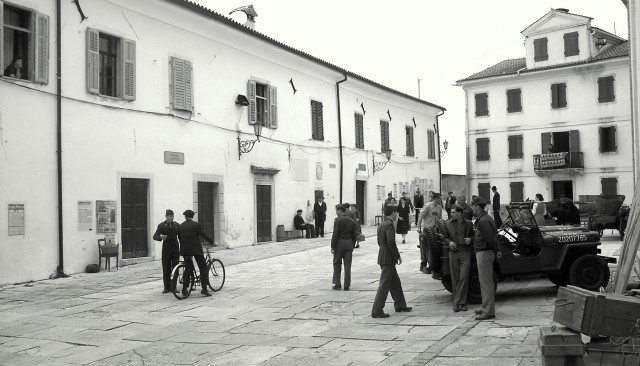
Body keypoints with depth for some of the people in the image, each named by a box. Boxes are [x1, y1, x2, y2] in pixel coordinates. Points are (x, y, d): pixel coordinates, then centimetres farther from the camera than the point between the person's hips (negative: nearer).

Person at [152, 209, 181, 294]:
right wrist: (160, 237, -30)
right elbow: (155, 236, -9)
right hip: (166, 249, -2)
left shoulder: (177, 225, 6)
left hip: (175, 248, 2)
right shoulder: (161, 226, -1)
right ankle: (167, 287, 10)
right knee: (166, 269, 1)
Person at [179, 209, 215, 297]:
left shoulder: (181, 226, 6)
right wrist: (212, 242, 6)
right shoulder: (196, 224, -6)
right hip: (196, 249, -4)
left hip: (185, 250, 5)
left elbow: (179, 237, 11)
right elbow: (204, 235, -6)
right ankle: (204, 289, -6)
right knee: (203, 268, 2)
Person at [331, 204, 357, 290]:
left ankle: (337, 284, 10)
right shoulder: (351, 221, 7)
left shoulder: (337, 220, -11)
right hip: (349, 243, 4)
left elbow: (335, 234, -14)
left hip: (339, 243, -4)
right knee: (347, 265, 6)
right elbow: (354, 235, 10)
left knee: (337, 264, 9)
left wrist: (332, 246, -9)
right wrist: (352, 246, 17)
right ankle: (346, 286, 8)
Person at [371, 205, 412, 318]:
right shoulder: (389, 225, -16)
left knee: (395, 282, 19)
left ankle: (400, 305, 30)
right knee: (384, 284, -6)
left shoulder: (381, 225, 13)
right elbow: (391, 242, -23)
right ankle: (377, 311, -5)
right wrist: (398, 256, -14)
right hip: (388, 259, -10)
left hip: (383, 257, 10)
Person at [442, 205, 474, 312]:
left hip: (465, 252, -2)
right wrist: (449, 242, -7)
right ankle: (461, 302, 14)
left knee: (464, 278, -8)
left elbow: (473, 235, 15)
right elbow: (445, 237, 13)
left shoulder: (468, 223, 6)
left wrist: (470, 239, -6)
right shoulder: (448, 223, 9)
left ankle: (457, 303, -4)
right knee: (455, 278, 4)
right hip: (453, 252, 2)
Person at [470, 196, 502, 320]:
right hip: (483, 253, 11)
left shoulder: (483, 220, -19)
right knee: (486, 282, 18)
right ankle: (487, 308, 28)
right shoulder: (483, 218, 14)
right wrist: (471, 239, 8)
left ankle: (488, 312, -3)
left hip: (484, 253, -11)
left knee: (486, 282, -7)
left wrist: (496, 250, -13)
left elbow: (490, 238, -22)